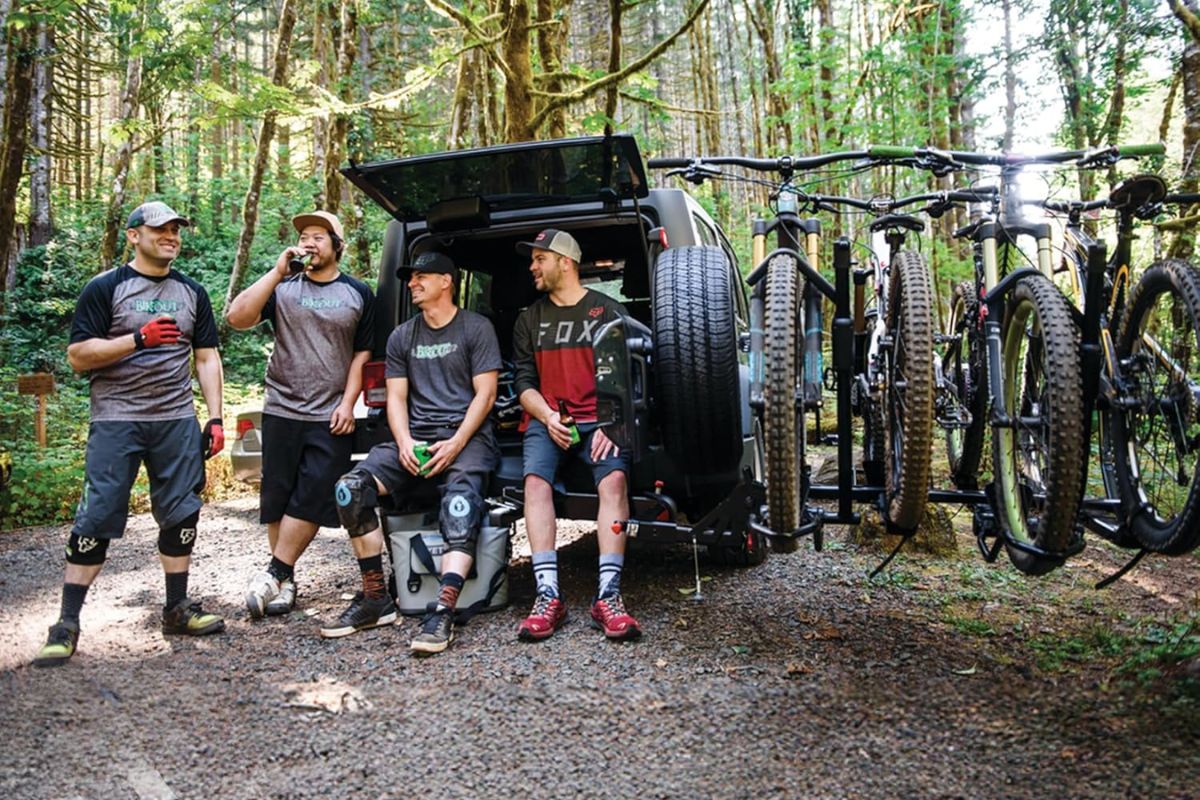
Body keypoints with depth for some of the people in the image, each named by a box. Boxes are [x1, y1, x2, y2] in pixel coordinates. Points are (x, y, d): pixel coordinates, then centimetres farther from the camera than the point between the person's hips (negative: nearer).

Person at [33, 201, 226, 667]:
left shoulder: (192, 293, 14)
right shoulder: (105, 289, 1)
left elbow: (207, 358, 14)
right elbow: (78, 356, -5)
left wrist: (215, 418, 6)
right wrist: (140, 338, -18)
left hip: (177, 421, 4)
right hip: (116, 421, -4)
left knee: (180, 515, 5)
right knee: (96, 518, -5)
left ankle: (177, 610, 18)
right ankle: (67, 624, 4)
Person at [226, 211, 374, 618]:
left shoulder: (358, 294, 9)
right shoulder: (282, 288, 8)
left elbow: (363, 353, 9)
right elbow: (237, 317, -7)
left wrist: (348, 402, -1)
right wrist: (277, 272, -11)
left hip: (331, 417, -1)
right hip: (282, 412, 1)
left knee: (311, 500, -8)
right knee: (278, 498, 5)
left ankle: (274, 573, 3)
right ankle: (286, 581, 16)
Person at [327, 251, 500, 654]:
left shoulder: (476, 328, 5)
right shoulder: (401, 337, 19)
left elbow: (484, 394, -2)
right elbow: (396, 398, 13)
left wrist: (455, 444, -16)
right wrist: (404, 442, -8)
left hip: (467, 436, -4)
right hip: (415, 436, 5)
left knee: (461, 500, -35)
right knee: (351, 488, -19)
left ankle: (442, 613, -44)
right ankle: (376, 599, -13)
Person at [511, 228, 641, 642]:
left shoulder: (609, 312, 9)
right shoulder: (529, 320, 19)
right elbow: (524, 381, 11)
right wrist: (547, 417, -9)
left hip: (599, 420, -2)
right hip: (547, 420, 2)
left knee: (614, 479, -31)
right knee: (536, 481, -28)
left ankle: (608, 596, -33)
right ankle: (548, 596, -31)